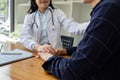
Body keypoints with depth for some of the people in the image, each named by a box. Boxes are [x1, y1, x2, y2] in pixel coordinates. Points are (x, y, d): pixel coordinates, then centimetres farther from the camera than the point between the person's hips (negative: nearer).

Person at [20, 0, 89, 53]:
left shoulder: (57, 13, 4)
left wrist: (91, 24, -30)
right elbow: (24, 37, -8)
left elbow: (73, 27, -11)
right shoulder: (29, 17, 7)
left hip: (55, 53, 0)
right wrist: (38, 47, -29)